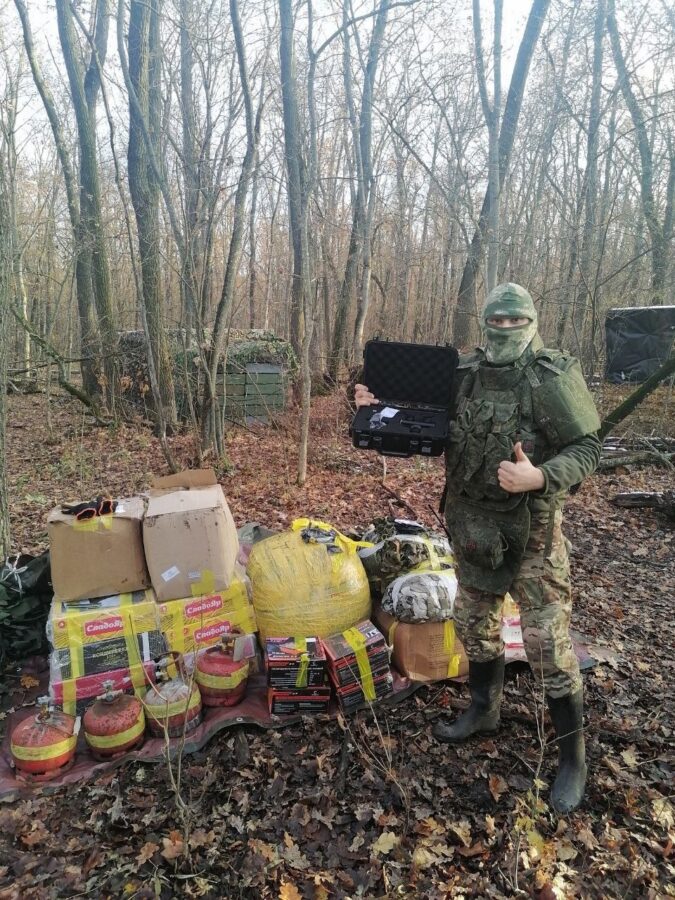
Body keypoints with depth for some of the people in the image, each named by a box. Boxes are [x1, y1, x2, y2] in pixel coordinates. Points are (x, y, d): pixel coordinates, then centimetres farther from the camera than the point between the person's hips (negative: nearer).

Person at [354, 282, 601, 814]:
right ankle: (484, 712, 44)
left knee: (549, 645, 1)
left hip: (532, 531, -5)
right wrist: (380, 408, -2)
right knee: (475, 627, 20)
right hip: (471, 528, 6)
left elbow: (587, 449, -13)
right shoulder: (462, 376, 3)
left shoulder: (555, 377, -12)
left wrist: (539, 477, -31)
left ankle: (573, 756, 21)